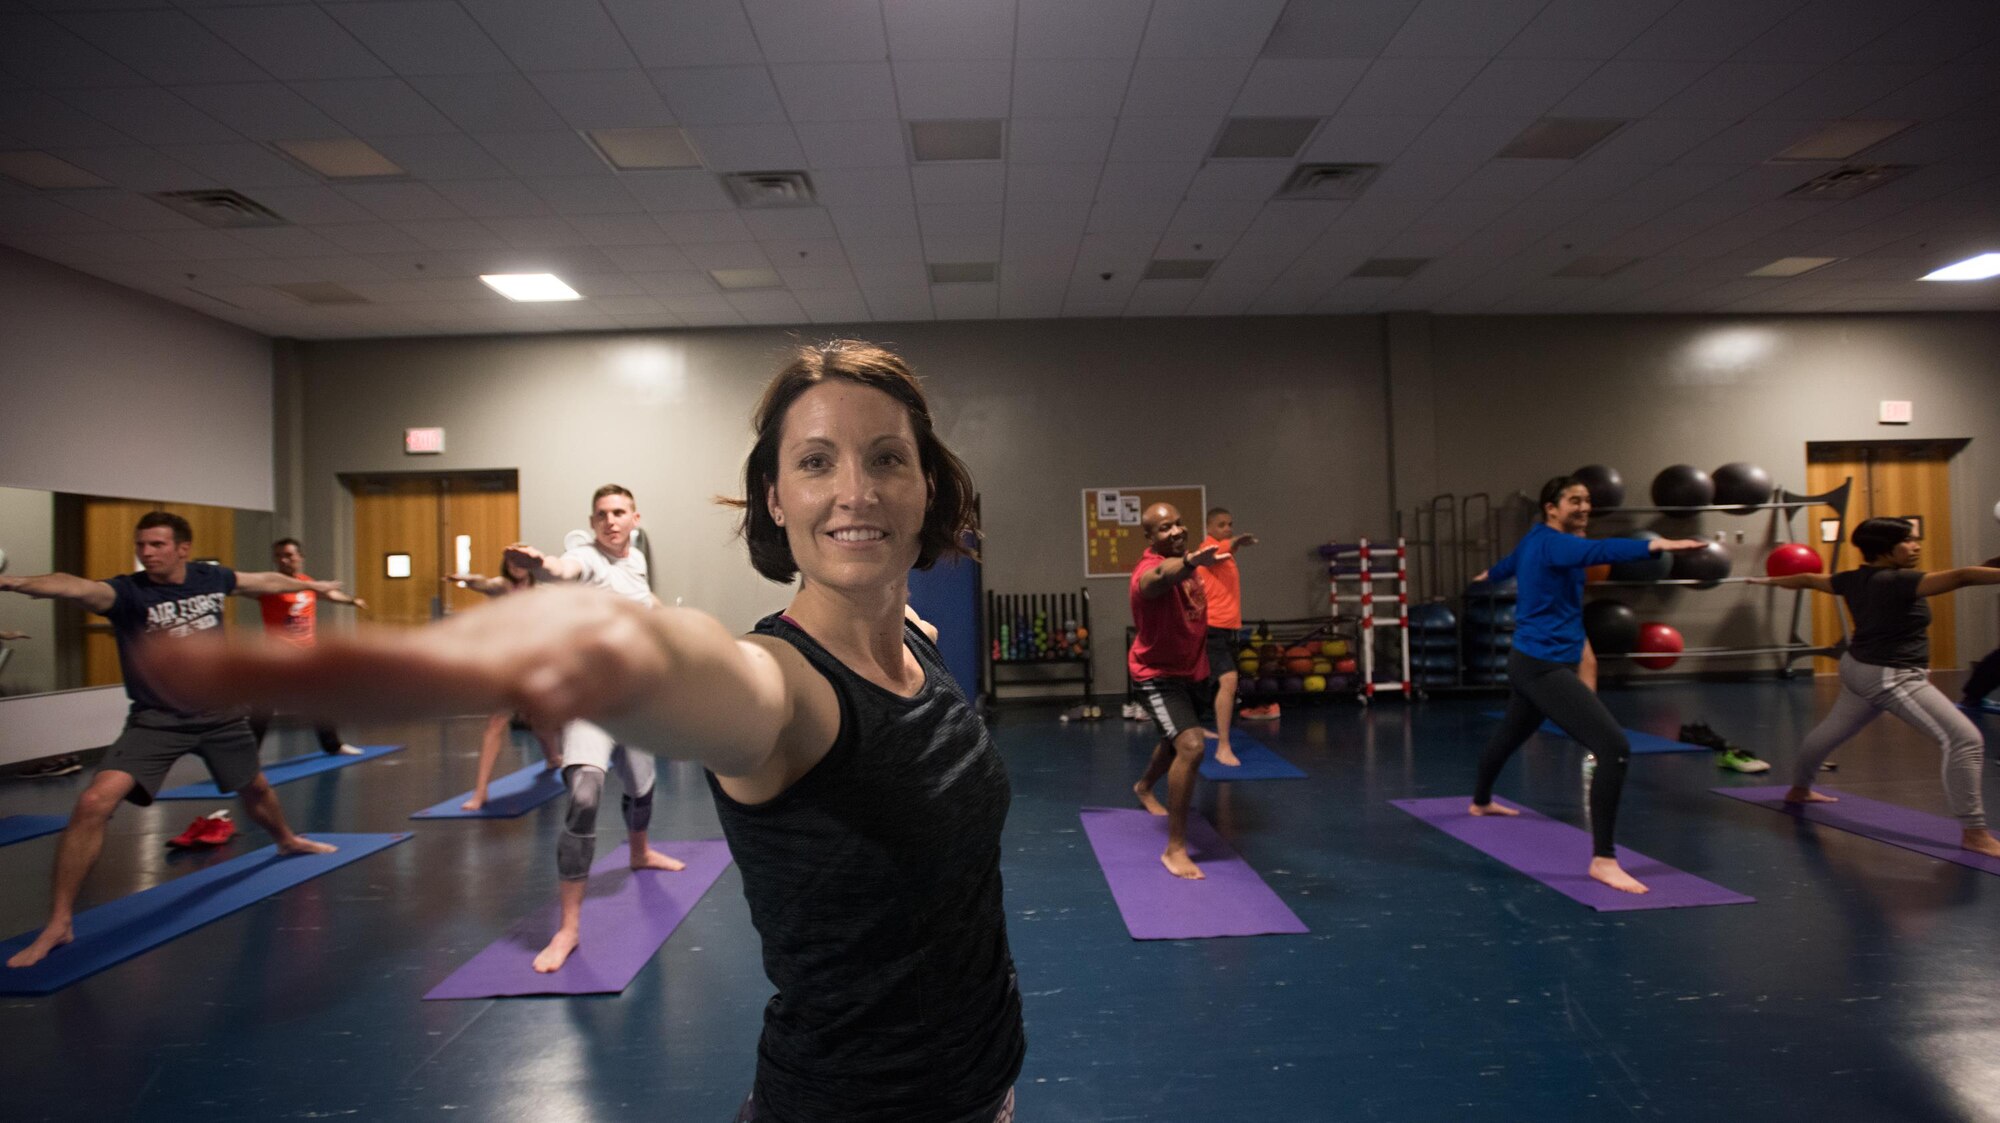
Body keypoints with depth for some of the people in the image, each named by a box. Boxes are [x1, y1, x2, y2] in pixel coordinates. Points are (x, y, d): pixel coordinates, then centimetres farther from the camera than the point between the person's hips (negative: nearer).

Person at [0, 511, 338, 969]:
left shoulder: (210, 579, -7)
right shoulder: (127, 591, -19)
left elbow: (265, 581, 13)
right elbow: (78, 587, -42)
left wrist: (314, 586, 28)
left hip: (219, 714, 4)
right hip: (156, 721, -3)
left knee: (255, 789, 24)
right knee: (93, 803, -22)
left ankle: (287, 840, 57)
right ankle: (59, 923, -7)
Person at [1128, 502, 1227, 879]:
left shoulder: (1181, 560, -3)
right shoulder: (1151, 569, -31)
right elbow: (1161, 577, -59)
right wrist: (1189, 562, -79)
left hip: (1189, 670, 9)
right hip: (1157, 676, -9)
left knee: (1177, 741, 29)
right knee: (1191, 746, -28)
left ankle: (1144, 788, 62)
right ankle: (1174, 849, -18)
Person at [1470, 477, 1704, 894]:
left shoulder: (1534, 540, 13)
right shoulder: (1550, 543, -16)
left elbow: (1508, 563, 36)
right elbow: (1598, 551, -37)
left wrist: (1488, 575, 59)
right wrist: (1657, 544, -52)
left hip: (1529, 663, 11)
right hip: (1544, 666, -11)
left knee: (1510, 735, 32)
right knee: (1615, 748, -21)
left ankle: (1480, 801, 57)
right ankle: (1602, 859, -19)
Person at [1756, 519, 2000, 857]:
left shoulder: (1854, 580, 4)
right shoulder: (1899, 582, -20)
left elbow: (1809, 579, 20)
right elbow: (1960, 576, -32)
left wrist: (1771, 581, 37)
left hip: (1860, 670, 10)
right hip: (1891, 678, -10)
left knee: (1831, 731, 25)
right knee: (1965, 739, -12)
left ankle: (1798, 789, 45)